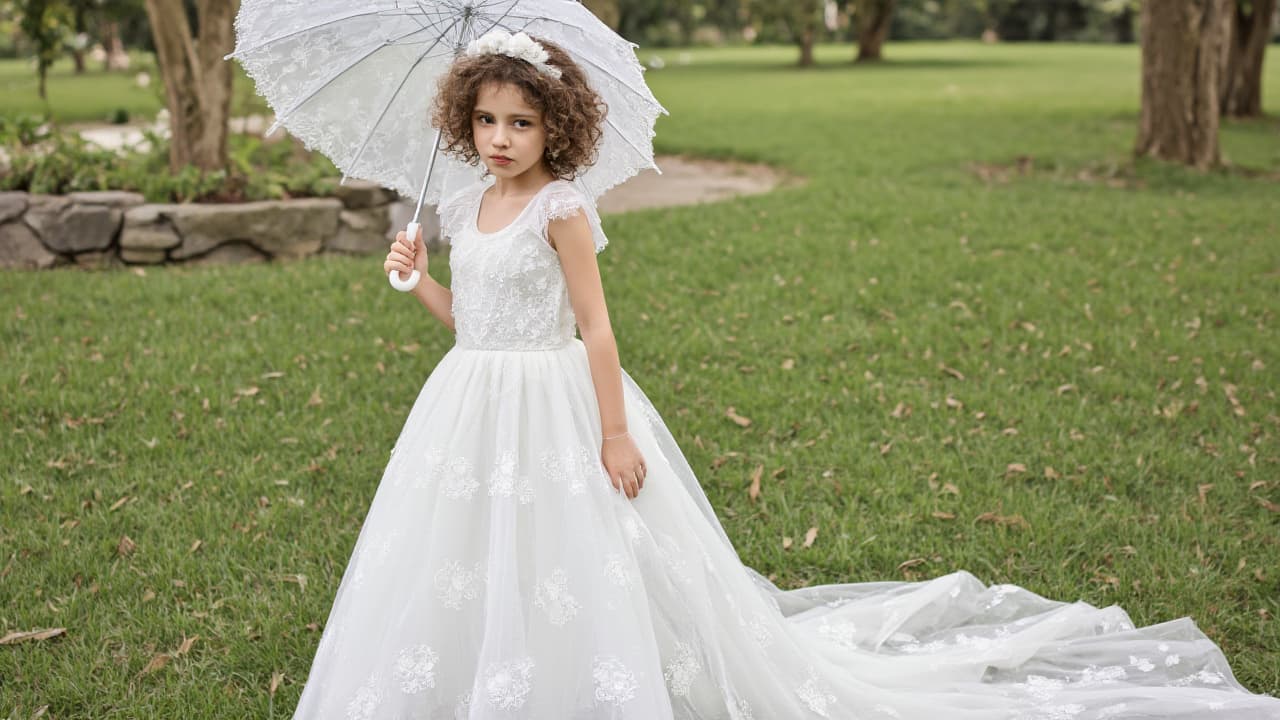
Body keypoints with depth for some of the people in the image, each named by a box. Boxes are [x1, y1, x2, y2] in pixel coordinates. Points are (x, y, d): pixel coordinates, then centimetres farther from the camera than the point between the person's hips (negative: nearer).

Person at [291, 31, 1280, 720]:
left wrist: (615, 435, -15)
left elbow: (595, 325, -12)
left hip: (555, 406, -7)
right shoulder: (463, 208, 8)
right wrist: (416, 278, 1)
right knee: (464, 572, 12)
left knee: (570, 578, -1)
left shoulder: (561, 210, -12)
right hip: (473, 406, 7)